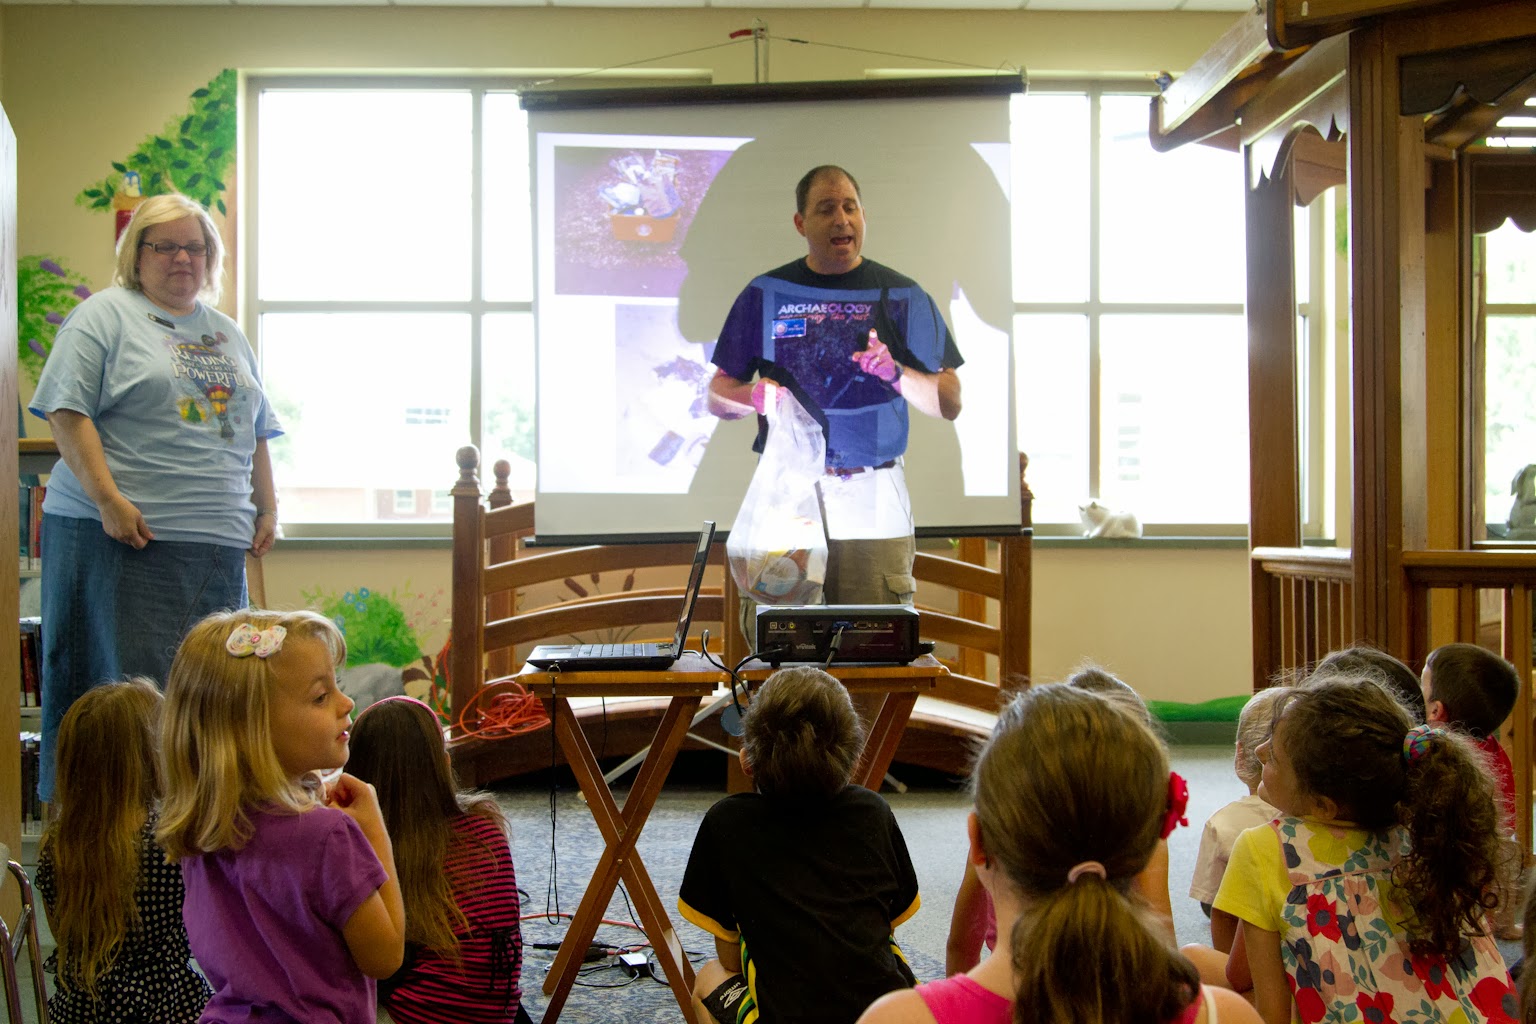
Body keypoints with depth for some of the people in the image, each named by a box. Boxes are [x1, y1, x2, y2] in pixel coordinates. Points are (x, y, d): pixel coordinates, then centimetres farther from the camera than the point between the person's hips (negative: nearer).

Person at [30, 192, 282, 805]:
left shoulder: (227, 334, 21)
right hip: (124, 537, -6)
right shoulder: (105, 316, 2)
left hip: (218, 544, 6)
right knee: (129, 682, -6)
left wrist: (267, 508, 14)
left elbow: (255, 432, 24)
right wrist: (109, 500, -17)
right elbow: (67, 413, -8)